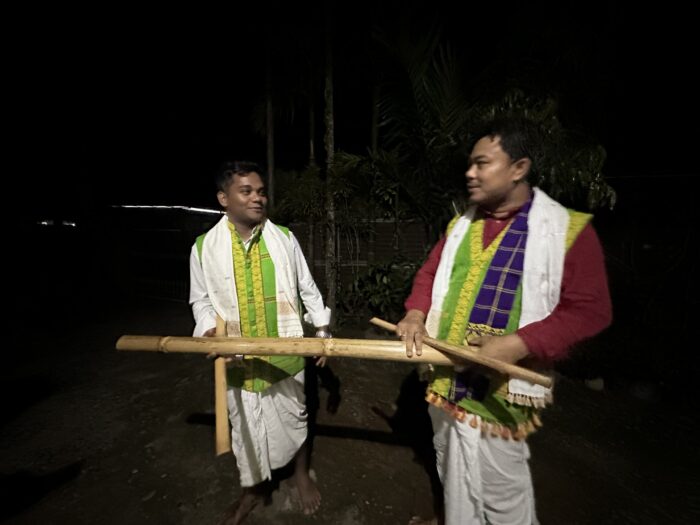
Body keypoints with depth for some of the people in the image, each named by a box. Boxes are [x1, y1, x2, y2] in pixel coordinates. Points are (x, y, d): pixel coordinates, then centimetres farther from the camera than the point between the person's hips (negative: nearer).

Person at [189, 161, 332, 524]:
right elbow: (200, 299, 4)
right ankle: (254, 487, 48)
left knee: (294, 415, 20)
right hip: (238, 357, 0)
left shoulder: (284, 238, -6)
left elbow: (307, 288, 2)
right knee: (246, 425, 19)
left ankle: (302, 475, 48)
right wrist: (208, 329, -14)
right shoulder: (204, 247, -7)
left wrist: (322, 330, 3)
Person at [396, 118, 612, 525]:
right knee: (452, 469, 27)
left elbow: (590, 309, -13)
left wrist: (517, 345, -26)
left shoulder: (568, 229, -11)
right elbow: (431, 271, 11)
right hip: (446, 373, 6)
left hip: (499, 381, -6)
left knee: (497, 483, 13)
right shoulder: (462, 225, 6)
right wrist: (415, 315, -7)